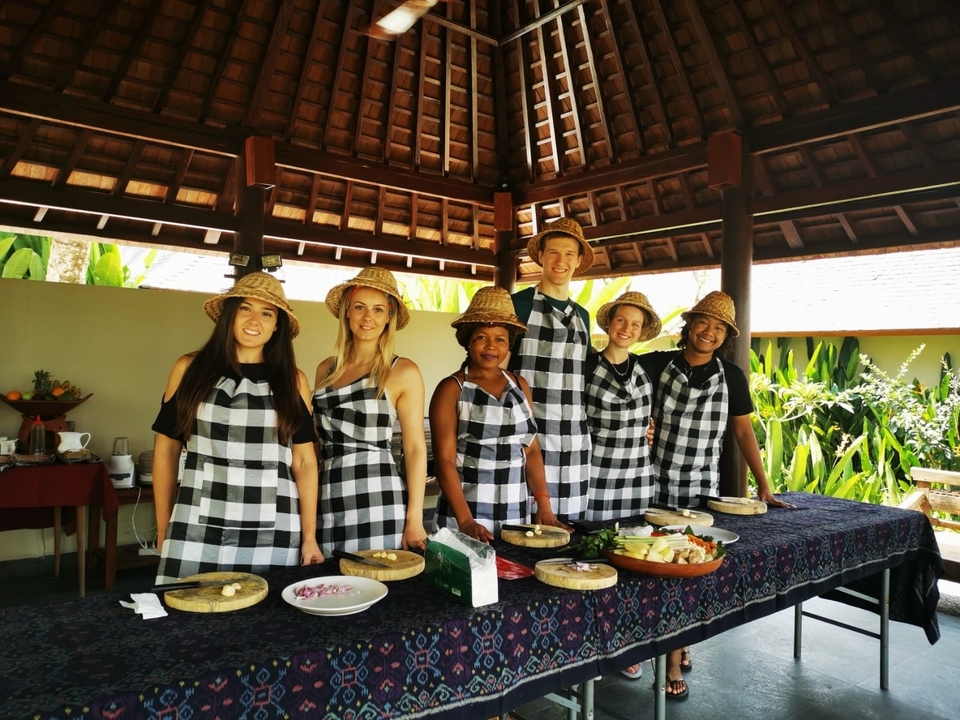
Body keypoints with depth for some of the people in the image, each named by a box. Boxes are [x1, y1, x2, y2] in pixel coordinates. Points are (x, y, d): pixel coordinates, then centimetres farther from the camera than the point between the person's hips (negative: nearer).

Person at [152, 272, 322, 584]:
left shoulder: (293, 381, 5)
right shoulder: (190, 368, 4)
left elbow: (304, 461, 4)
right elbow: (166, 449, 9)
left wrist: (309, 537, 1)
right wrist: (164, 529, 9)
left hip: (273, 536, 0)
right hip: (196, 530, 0)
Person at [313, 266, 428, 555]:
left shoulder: (403, 372, -3)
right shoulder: (325, 369, 10)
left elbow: (415, 448, -5)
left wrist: (414, 519, -11)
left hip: (377, 502, -4)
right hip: (328, 502, 5)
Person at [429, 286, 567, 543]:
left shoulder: (519, 385, 8)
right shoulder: (452, 389, -6)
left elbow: (531, 450, 9)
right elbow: (444, 459, -10)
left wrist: (544, 505, 0)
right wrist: (466, 521, -17)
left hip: (517, 515, 4)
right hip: (466, 515, -4)